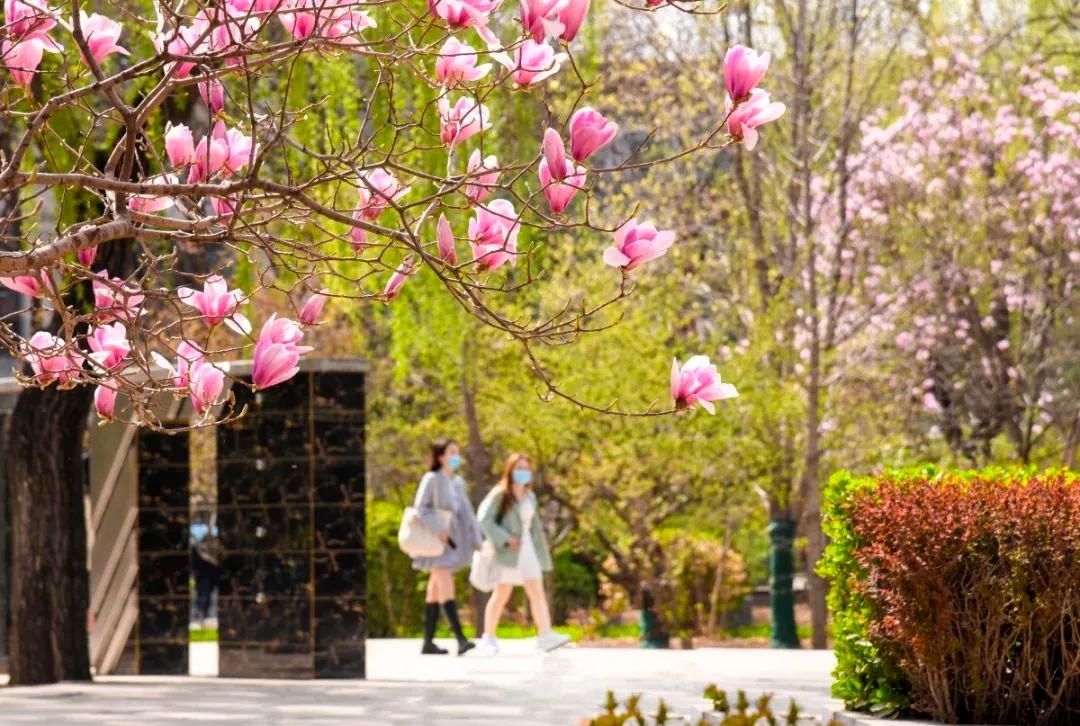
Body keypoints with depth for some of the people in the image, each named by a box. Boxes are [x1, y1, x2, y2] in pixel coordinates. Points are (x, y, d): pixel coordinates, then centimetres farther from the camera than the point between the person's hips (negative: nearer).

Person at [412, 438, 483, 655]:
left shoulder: (458, 482, 14)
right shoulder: (431, 479, -7)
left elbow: (466, 513, 14)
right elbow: (420, 507, -14)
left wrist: (476, 540, 6)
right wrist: (439, 529, -23)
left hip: (453, 541, 7)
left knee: (435, 592, 8)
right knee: (446, 588, -16)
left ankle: (428, 642, 10)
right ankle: (460, 639, -26)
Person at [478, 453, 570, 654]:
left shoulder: (529, 497, 14)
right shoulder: (500, 495, -6)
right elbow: (485, 520, -13)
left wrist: (542, 552, 14)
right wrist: (506, 539, -20)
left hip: (528, 549, 6)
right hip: (508, 553, -6)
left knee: (537, 592, -7)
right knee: (501, 594, -1)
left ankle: (545, 635, -16)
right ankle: (489, 637, 12)